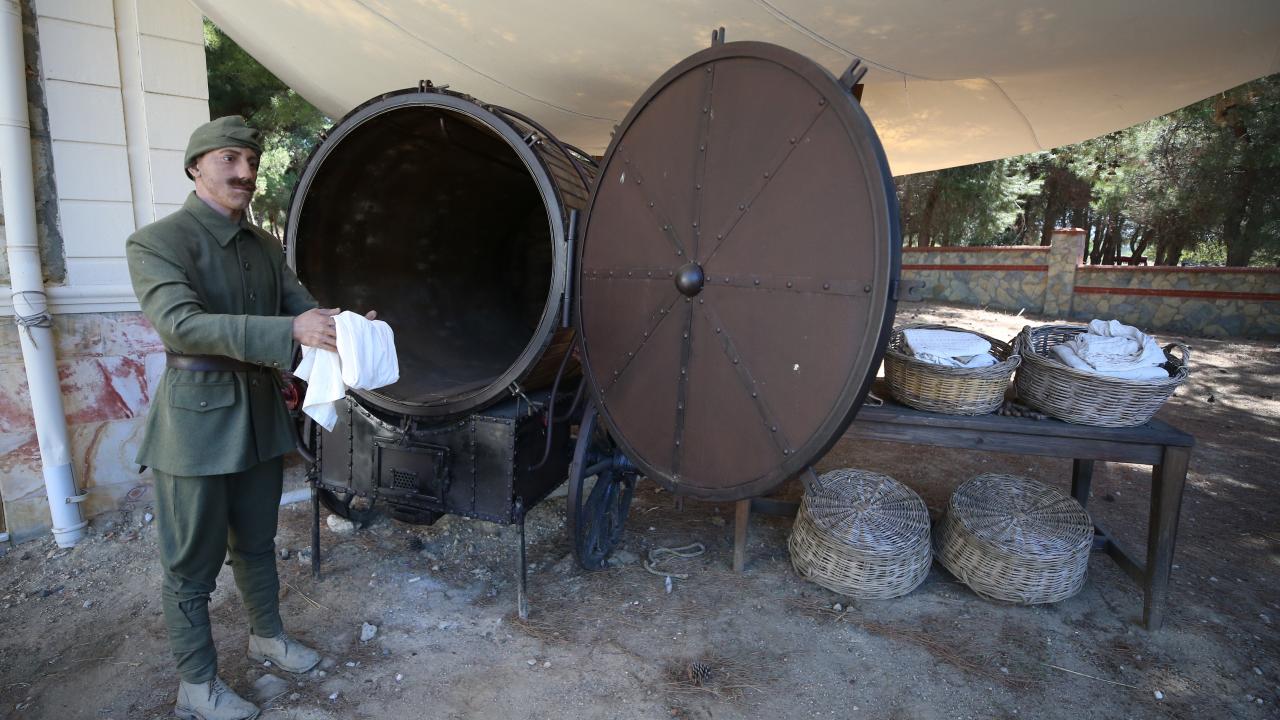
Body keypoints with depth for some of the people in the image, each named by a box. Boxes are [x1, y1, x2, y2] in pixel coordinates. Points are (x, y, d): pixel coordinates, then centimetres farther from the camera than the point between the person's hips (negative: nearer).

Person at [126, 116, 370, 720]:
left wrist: (344, 328, -21)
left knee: (256, 542, 22)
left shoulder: (266, 248, 10)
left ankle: (267, 636, 41)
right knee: (192, 564, 8)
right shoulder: (157, 241, -11)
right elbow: (179, 323, -25)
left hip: (261, 418, 6)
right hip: (198, 422, -6)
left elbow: (304, 306, 3)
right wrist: (290, 331, -37)